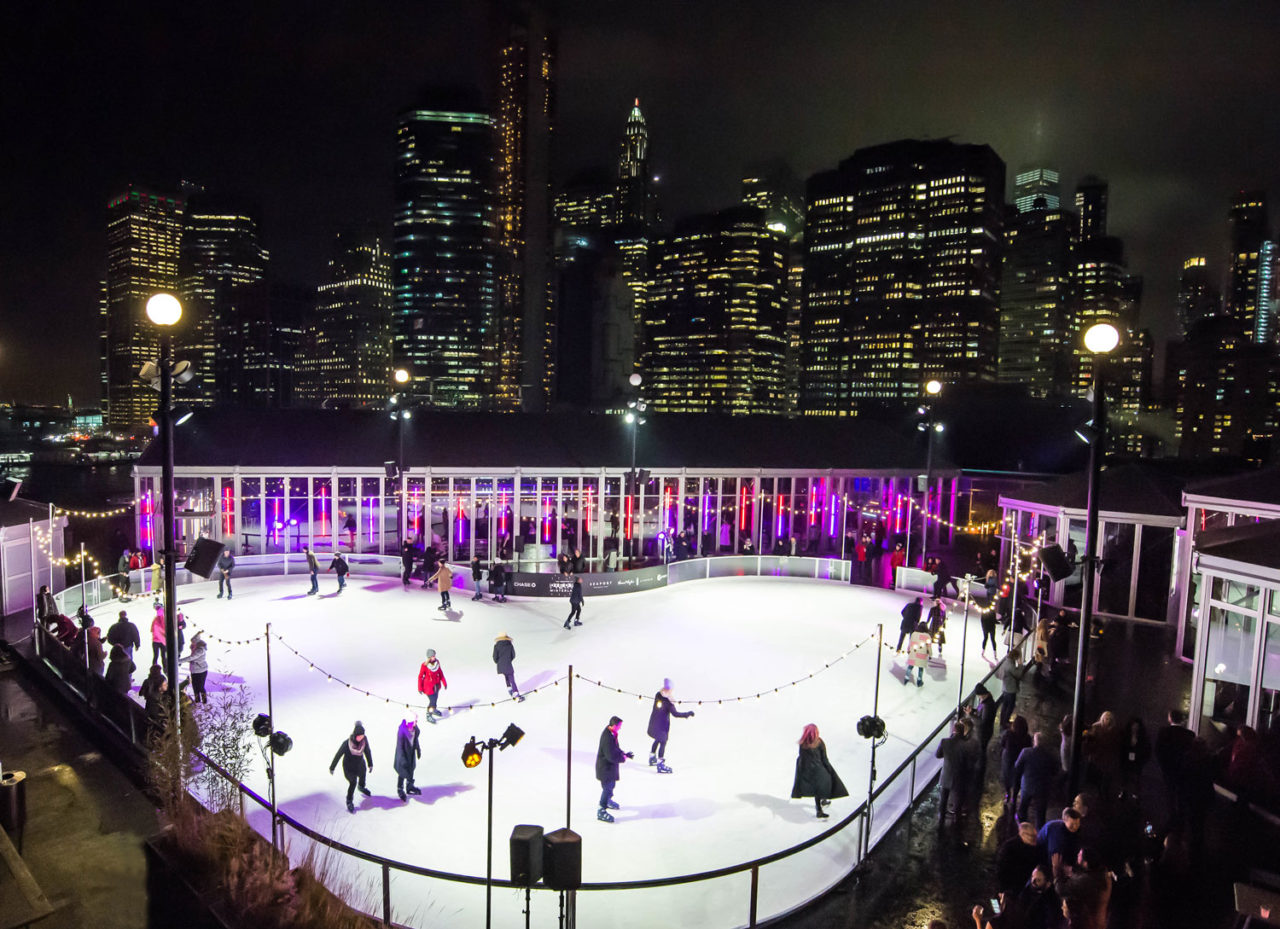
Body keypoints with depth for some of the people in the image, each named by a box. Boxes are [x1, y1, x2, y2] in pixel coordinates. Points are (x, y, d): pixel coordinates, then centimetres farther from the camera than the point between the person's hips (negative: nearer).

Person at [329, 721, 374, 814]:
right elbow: (338, 755, -18)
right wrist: (332, 767, -6)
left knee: (362, 776, 26)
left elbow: (367, 751, -6)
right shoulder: (346, 743, -33)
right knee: (353, 782, -13)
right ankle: (349, 801, 12)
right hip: (349, 767, -4)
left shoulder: (364, 740, -23)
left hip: (360, 765, 4)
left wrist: (370, 764, 4)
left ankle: (361, 787, 61)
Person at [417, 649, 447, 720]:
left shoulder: (437, 662, -12)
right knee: (433, 700, -2)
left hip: (436, 685, 5)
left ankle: (433, 709, 50)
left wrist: (444, 683, 5)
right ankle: (429, 716, 19)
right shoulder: (424, 665, -25)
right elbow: (420, 677, -14)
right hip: (428, 686, -5)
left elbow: (440, 673, 1)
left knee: (435, 698, 22)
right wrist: (420, 688, -9)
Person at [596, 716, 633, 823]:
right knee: (607, 787, 0)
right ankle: (601, 811, 12)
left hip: (610, 766, 10)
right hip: (605, 767, -10)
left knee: (611, 785, 26)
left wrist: (625, 754, 0)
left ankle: (608, 801, 49)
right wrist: (624, 757, -16)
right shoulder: (607, 738, -33)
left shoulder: (612, 733, -2)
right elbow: (612, 757, -30)